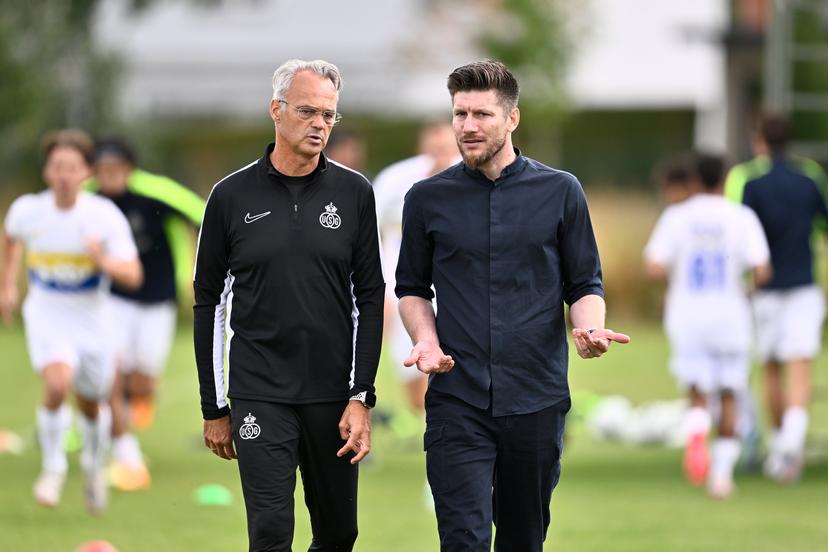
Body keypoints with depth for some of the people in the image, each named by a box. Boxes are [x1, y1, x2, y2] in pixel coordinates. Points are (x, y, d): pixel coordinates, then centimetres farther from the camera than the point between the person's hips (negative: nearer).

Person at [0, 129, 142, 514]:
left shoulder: (106, 216, -18)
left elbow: (133, 276, -18)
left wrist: (103, 261, -36)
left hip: (91, 319, 1)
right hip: (45, 313, -1)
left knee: (91, 403, 14)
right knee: (57, 383, -28)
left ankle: (95, 464, 46)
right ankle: (53, 467, -8)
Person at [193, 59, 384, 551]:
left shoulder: (354, 192, 3)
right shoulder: (233, 196, 1)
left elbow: (369, 298, 2)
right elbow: (210, 304, 6)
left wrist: (361, 398, -6)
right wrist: (215, 409, 5)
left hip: (333, 395, 1)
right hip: (260, 396, -1)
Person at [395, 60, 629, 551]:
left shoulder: (560, 192, 4)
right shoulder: (428, 199, 5)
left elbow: (585, 284, 8)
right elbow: (412, 288, 14)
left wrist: (590, 328, -13)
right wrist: (426, 340, -5)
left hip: (537, 399, 1)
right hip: (457, 402, -1)